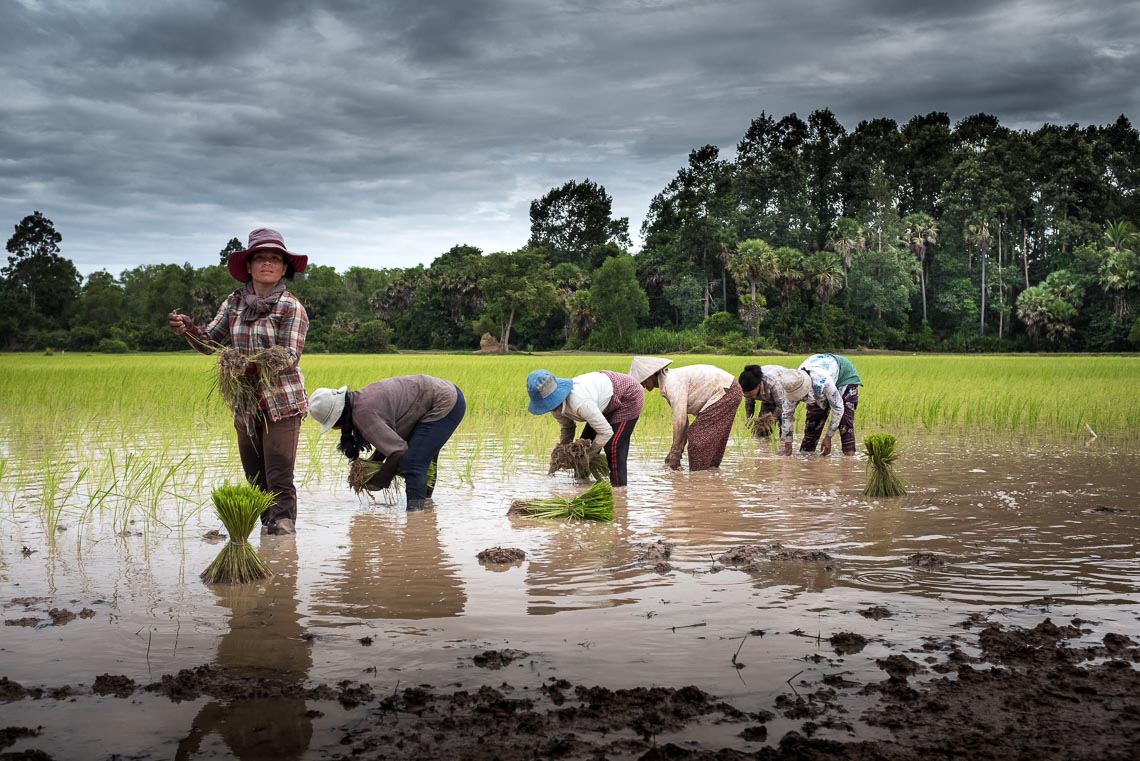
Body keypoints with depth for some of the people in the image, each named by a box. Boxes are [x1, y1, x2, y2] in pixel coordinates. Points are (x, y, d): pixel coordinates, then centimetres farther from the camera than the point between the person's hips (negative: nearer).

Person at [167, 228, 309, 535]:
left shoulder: (291, 307, -8)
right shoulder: (234, 303, 7)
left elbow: (291, 356, -15)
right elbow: (210, 341, 5)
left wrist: (261, 364, -34)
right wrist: (187, 328, -15)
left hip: (282, 404, -5)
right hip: (245, 406, 5)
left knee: (279, 478, -11)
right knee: (255, 478, 13)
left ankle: (283, 526, -8)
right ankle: (268, 527, 27)